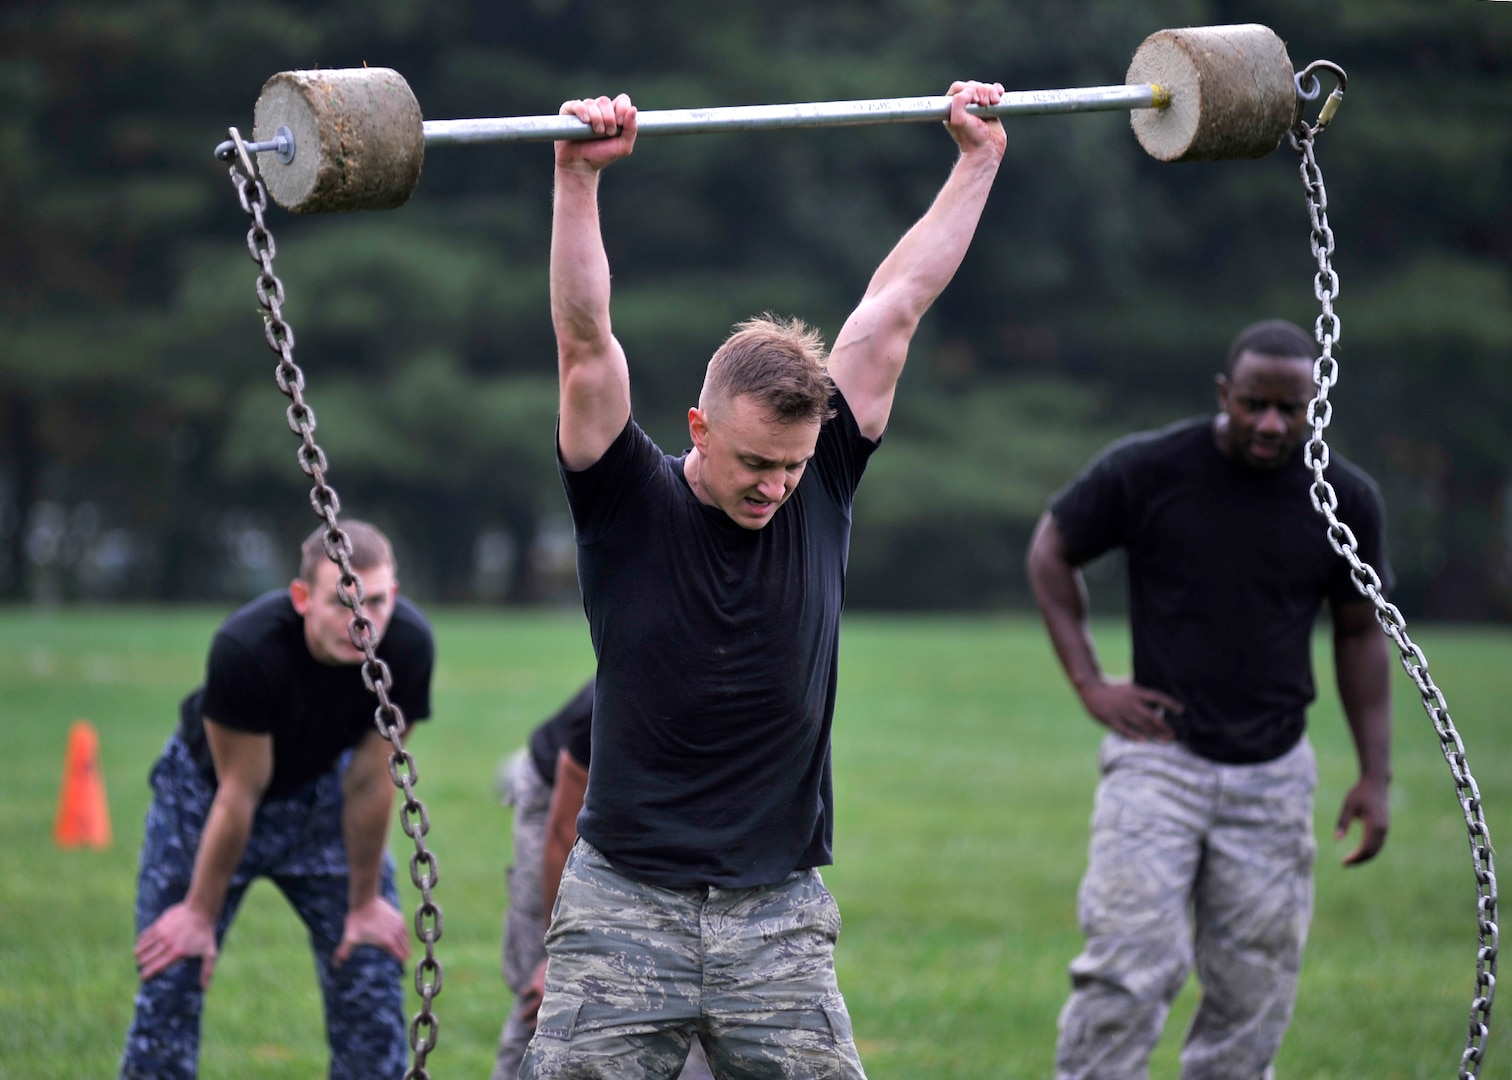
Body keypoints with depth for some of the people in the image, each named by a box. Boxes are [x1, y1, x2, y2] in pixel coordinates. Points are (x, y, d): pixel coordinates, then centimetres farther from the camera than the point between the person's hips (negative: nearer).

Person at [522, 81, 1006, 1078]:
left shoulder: (822, 490, 3)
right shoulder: (630, 502, -5)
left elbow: (891, 312, 5)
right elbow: (587, 345, -16)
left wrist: (979, 158, 10)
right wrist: (578, 180, -25)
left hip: (779, 921, 3)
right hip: (626, 911, -3)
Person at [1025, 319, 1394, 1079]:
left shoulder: (1346, 500, 0)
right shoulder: (1147, 469, -7)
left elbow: (1359, 633, 11)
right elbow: (1050, 551, 7)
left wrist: (1375, 774, 7)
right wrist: (1089, 683, -2)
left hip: (1272, 774, 3)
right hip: (1160, 755, -3)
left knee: (1254, 990, 4)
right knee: (1130, 967, -14)